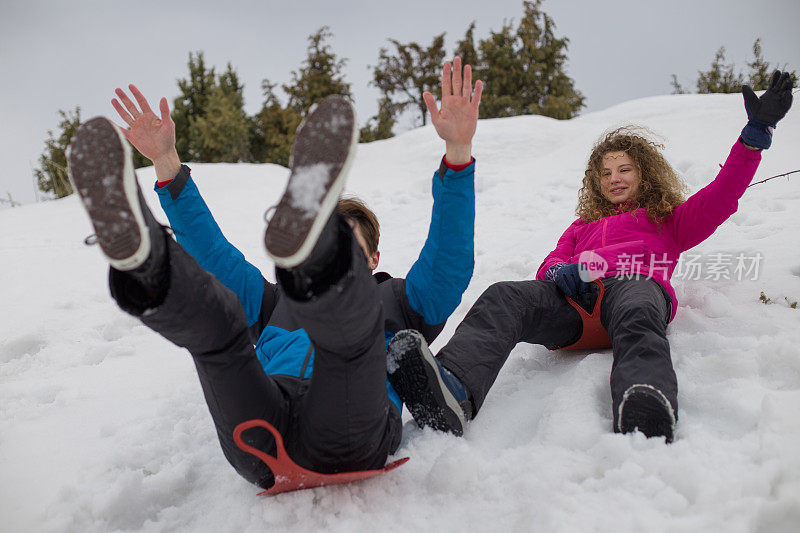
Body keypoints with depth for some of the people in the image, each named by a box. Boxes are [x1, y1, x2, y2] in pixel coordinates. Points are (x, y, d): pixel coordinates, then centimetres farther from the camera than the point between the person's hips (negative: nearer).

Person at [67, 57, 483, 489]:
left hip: (349, 443, -3)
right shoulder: (275, 305, 41)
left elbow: (449, 265, 15)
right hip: (260, 444, 3)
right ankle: (142, 262, -46)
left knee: (351, 313, -29)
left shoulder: (397, 302, 33)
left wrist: (458, 152, 3)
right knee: (213, 311, -16)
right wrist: (166, 164, 28)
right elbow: (213, 251, 34)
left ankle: (314, 258, -61)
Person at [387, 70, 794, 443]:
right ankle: (451, 391, -59)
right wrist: (560, 271, -1)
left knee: (636, 321, -42)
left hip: (635, 285, -1)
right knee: (503, 297, -32)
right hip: (578, 296, 2)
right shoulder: (583, 226, 42)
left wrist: (757, 131, 13)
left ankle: (645, 413, -73)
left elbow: (720, 198, 21)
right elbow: (550, 264, 25)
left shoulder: (669, 219, 36)